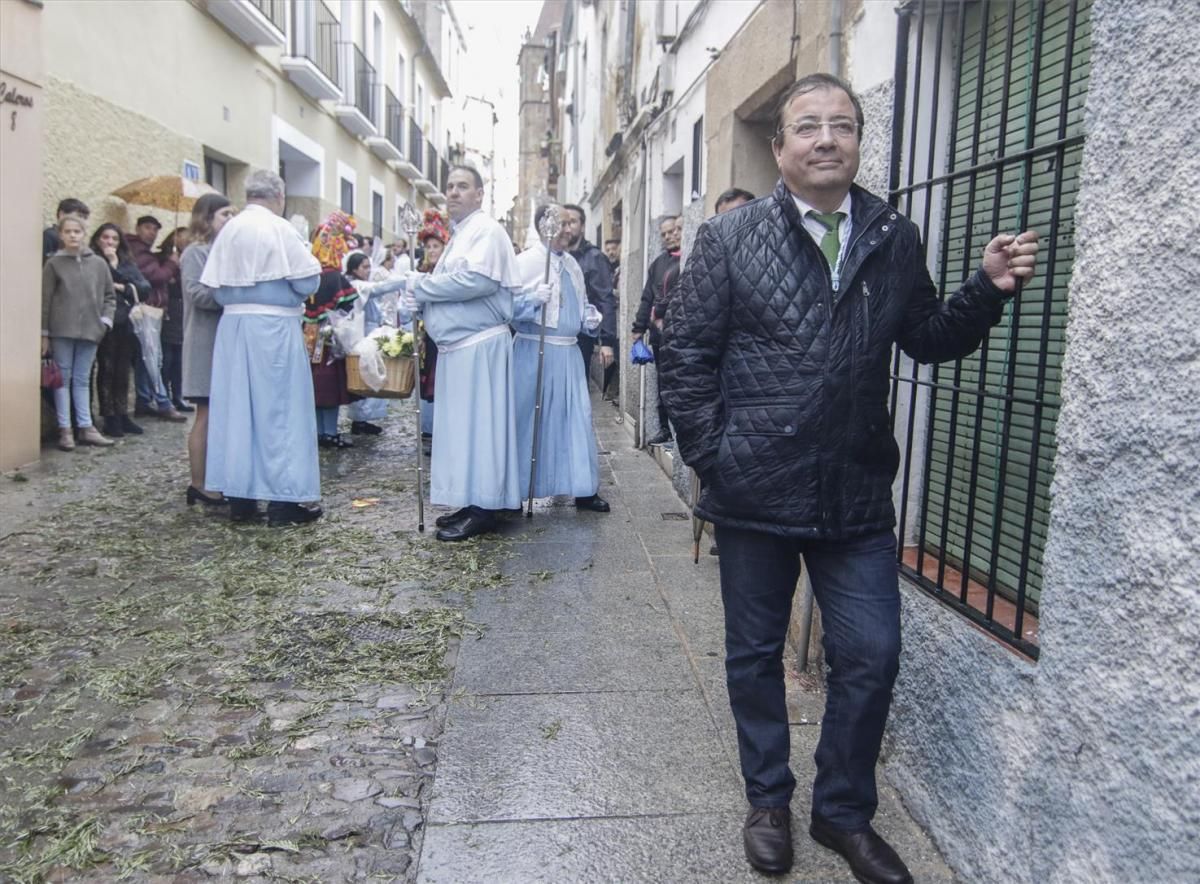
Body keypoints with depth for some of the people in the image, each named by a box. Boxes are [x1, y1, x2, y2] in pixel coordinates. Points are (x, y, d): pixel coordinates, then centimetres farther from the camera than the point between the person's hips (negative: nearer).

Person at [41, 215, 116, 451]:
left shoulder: (99, 263, 5)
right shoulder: (53, 264, -1)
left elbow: (110, 296, 12)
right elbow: (45, 300, -1)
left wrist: (105, 320, -3)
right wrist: (44, 333, -4)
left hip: (90, 330, 2)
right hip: (62, 330, -2)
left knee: (83, 380, 9)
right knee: (63, 379, 3)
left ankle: (85, 427, 13)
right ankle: (64, 429, 6)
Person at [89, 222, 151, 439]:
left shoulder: (127, 263, 16)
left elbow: (145, 288, 6)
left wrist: (124, 288, -7)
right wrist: (111, 265, -8)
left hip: (126, 322, 5)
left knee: (122, 370, 8)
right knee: (107, 369, -3)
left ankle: (123, 415, 13)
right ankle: (109, 418, 1)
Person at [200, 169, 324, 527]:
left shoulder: (229, 230, 6)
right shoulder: (280, 229, -9)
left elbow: (215, 285, 5)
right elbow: (308, 282, -10)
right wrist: (286, 289, 10)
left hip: (233, 325, 6)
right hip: (274, 326, -5)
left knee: (237, 407, 9)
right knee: (279, 409, 0)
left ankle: (240, 498, 15)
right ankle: (283, 500, 3)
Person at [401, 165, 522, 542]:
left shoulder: (487, 230, -8)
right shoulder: (459, 235, 20)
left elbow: (478, 279, -23)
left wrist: (421, 285, -12)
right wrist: (419, 297, 3)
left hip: (479, 345, -9)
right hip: (457, 345, 9)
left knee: (477, 424, -6)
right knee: (462, 425, 11)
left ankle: (484, 510, 0)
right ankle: (471, 502, 19)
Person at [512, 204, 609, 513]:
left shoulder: (571, 264, 14)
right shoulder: (525, 261, -8)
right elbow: (507, 304, -13)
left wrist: (589, 319, 7)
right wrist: (533, 300, -28)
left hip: (567, 351, 7)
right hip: (535, 351, -7)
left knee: (577, 417, 6)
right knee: (530, 419, 1)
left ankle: (583, 489, 13)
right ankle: (518, 488, 15)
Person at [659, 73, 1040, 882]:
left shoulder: (895, 240, 6)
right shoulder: (729, 239, -2)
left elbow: (928, 339, 12)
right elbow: (686, 354, -3)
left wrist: (989, 290, -5)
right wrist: (712, 455, -8)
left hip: (858, 495, 2)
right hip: (756, 492, -2)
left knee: (871, 656, 6)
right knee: (756, 654, 12)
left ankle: (844, 811, 30)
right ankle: (769, 801, 35)